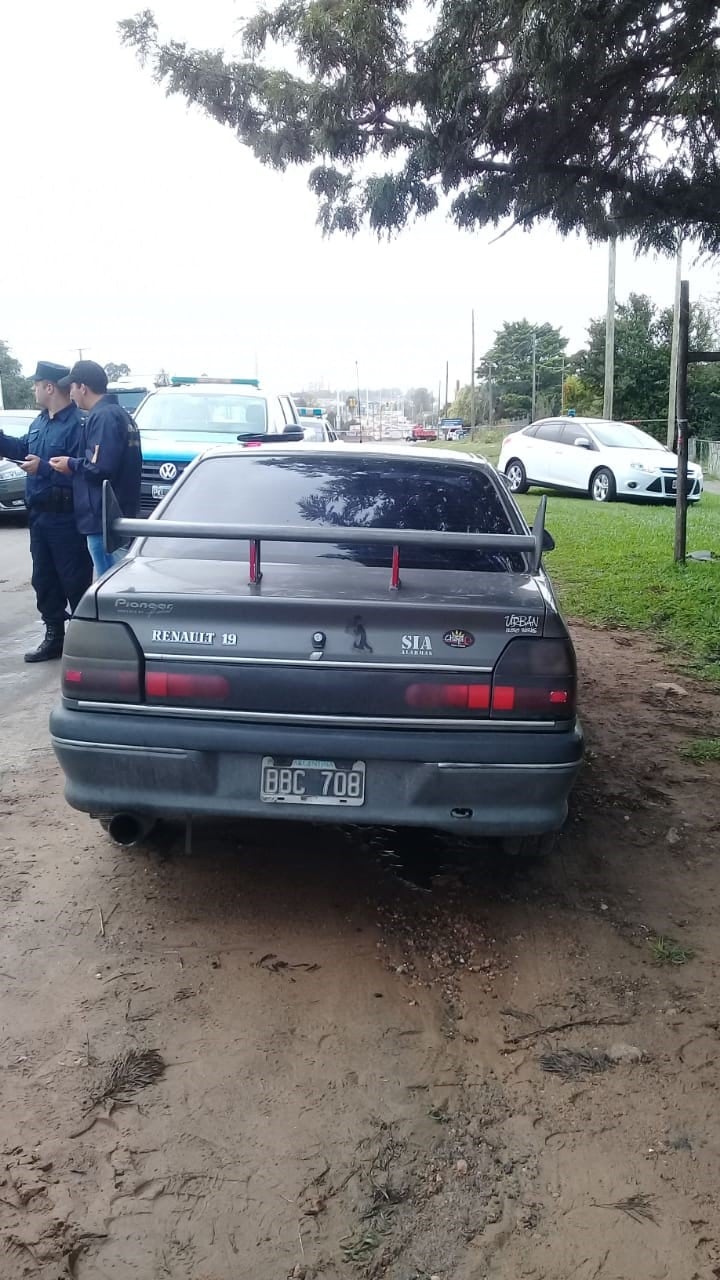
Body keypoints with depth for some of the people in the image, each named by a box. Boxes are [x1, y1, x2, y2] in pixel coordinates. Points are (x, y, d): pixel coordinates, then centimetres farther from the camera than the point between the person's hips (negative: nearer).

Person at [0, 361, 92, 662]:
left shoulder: (78, 423, -19)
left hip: (66, 517, -10)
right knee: (44, 578, 15)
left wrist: (44, 467, -25)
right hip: (39, 514, 10)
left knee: (74, 580, -2)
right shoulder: (40, 421, 12)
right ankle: (54, 635, 26)